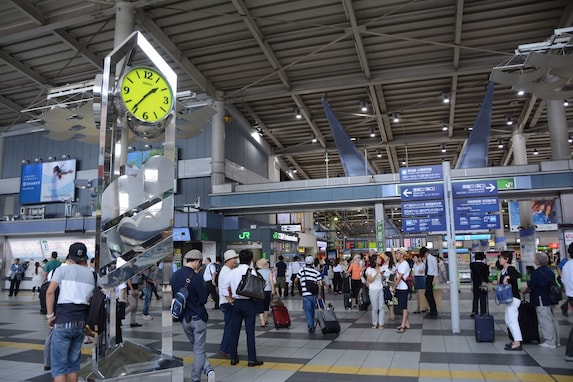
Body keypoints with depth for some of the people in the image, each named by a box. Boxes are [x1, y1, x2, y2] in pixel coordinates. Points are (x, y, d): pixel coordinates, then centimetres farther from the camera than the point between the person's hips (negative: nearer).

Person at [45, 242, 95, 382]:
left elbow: (50, 292, -10)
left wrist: (50, 315, -4)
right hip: (81, 322, 4)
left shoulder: (63, 269, 2)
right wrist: (88, 322, 14)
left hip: (64, 321, -4)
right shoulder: (91, 274, 13)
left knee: (59, 364, 2)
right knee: (73, 362, 15)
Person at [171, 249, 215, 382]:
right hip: (198, 318, -6)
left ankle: (208, 369, 10)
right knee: (199, 350, 8)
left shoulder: (174, 276, 0)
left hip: (183, 318, 6)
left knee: (197, 347, 20)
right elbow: (204, 300, -14)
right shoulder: (196, 277, -20)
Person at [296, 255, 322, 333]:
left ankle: (310, 326, -10)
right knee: (312, 310, 18)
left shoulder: (302, 270, -1)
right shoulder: (316, 271, 1)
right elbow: (319, 284, -5)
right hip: (314, 294, 2)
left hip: (306, 294, -2)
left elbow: (296, 280, 11)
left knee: (308, 311, 2)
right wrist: (319, 294, -2)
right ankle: (312, 325, 27)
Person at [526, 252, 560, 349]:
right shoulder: (550, 271, 8)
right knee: (553, 320, 16)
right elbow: (553, 284, 18)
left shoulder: (536, 272, -18)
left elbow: (530, 286, -19)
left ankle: (550, 342, 3)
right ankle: (556, 340, 26)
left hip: (542, 301, -9)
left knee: (545, 321, -2)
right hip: (551, 299, 9)